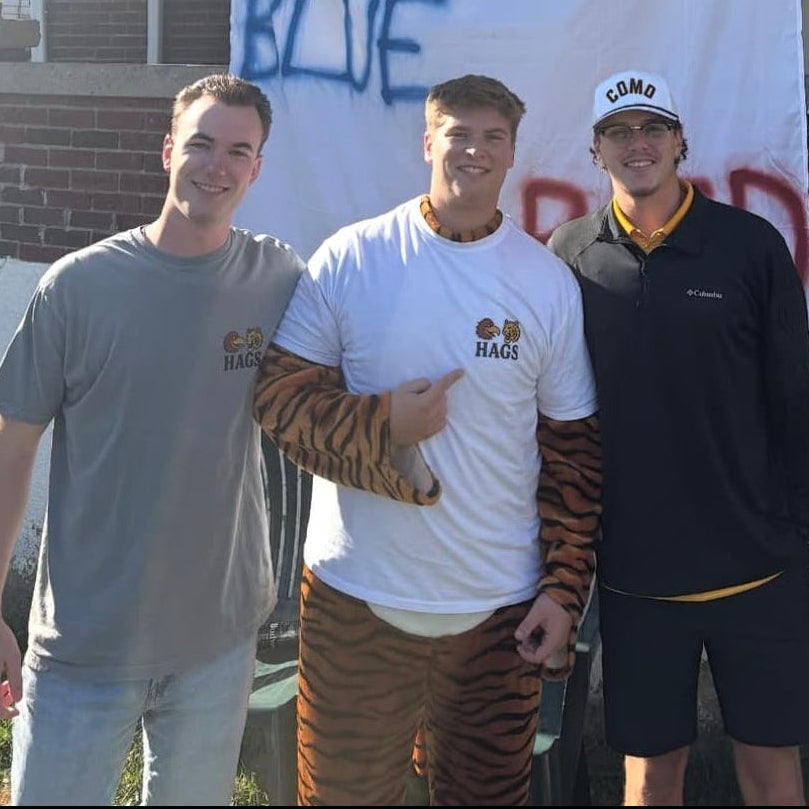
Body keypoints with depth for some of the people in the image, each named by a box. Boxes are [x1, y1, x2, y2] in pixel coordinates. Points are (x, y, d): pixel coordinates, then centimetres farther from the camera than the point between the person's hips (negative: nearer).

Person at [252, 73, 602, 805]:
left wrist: (564, 591, -1)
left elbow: (575, 449, 4)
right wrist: (383, 424, -18)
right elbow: (280, 394, -2)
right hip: (356, 603, -1)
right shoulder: (350, 258, -4)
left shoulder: (549, 282, 1)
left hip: (500, 611, 2)